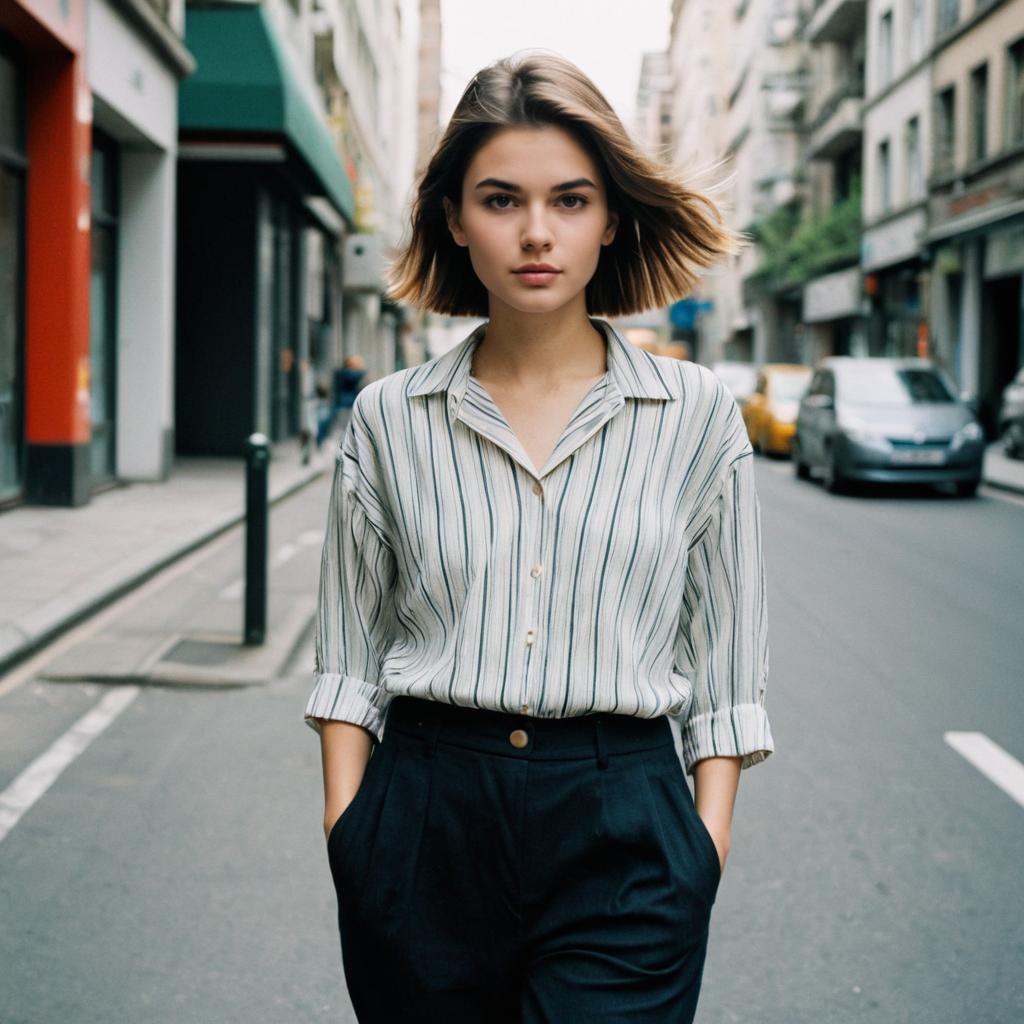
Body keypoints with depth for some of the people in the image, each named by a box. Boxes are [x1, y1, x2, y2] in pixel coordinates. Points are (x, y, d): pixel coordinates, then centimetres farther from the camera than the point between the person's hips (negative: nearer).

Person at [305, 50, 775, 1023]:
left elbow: (723, 668, 5)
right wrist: (346, 834, 1)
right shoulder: (388, 419, 3)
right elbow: (349, 660, 8)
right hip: (424, 824, 2)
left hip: (621, 836, -1)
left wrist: (706, 845, -1)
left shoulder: (697, 414, 1)